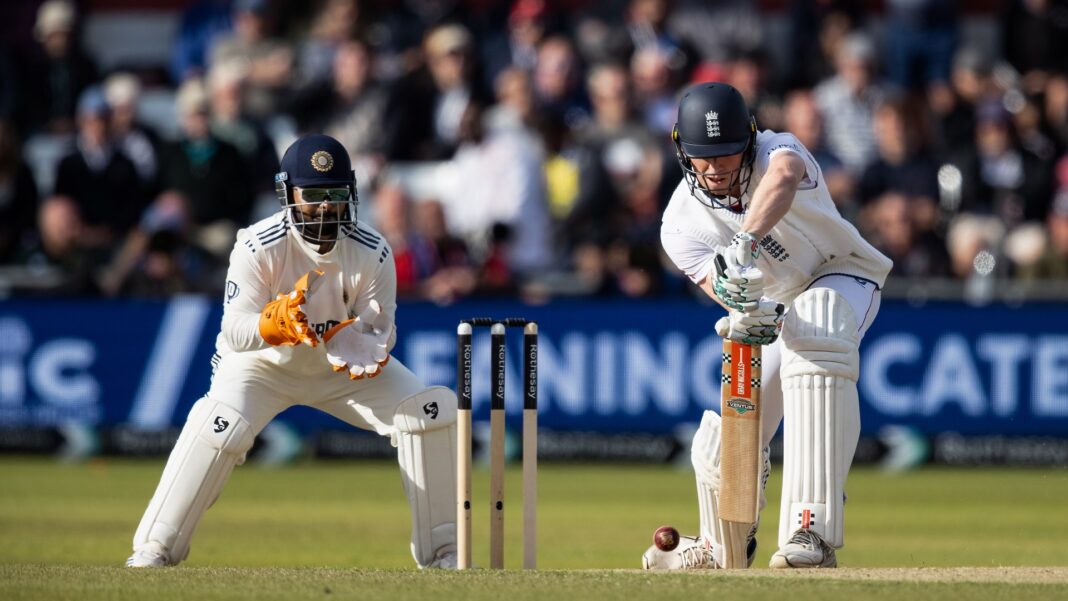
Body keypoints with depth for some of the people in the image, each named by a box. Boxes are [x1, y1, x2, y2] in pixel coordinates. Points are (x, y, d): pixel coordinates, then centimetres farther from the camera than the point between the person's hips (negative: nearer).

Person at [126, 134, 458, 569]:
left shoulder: (373, 252, -19)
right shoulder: (258, 246, -26)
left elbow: (380, 330, -13)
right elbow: (234, 332, -29)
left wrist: (365, 349, -38)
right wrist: (274, 323, -50)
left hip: (341, 367, 3)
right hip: (263, 361, -3)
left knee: (430, 409, -15)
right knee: (221, 425, -32)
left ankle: (441, 549, -2)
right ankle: (154, 548, -20)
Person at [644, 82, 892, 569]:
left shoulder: (776, 151, -27)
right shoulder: (681, 223, -17)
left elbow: (783, 174, -53)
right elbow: (719, 285, -31)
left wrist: (745, 244, -69)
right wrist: (745, 310, -56)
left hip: (840, 277, -5)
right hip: (772, 309, 5)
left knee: (815, 337, -40)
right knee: (721, 441, 1)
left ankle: (813, 532, -47)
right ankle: (722, 547, 39)